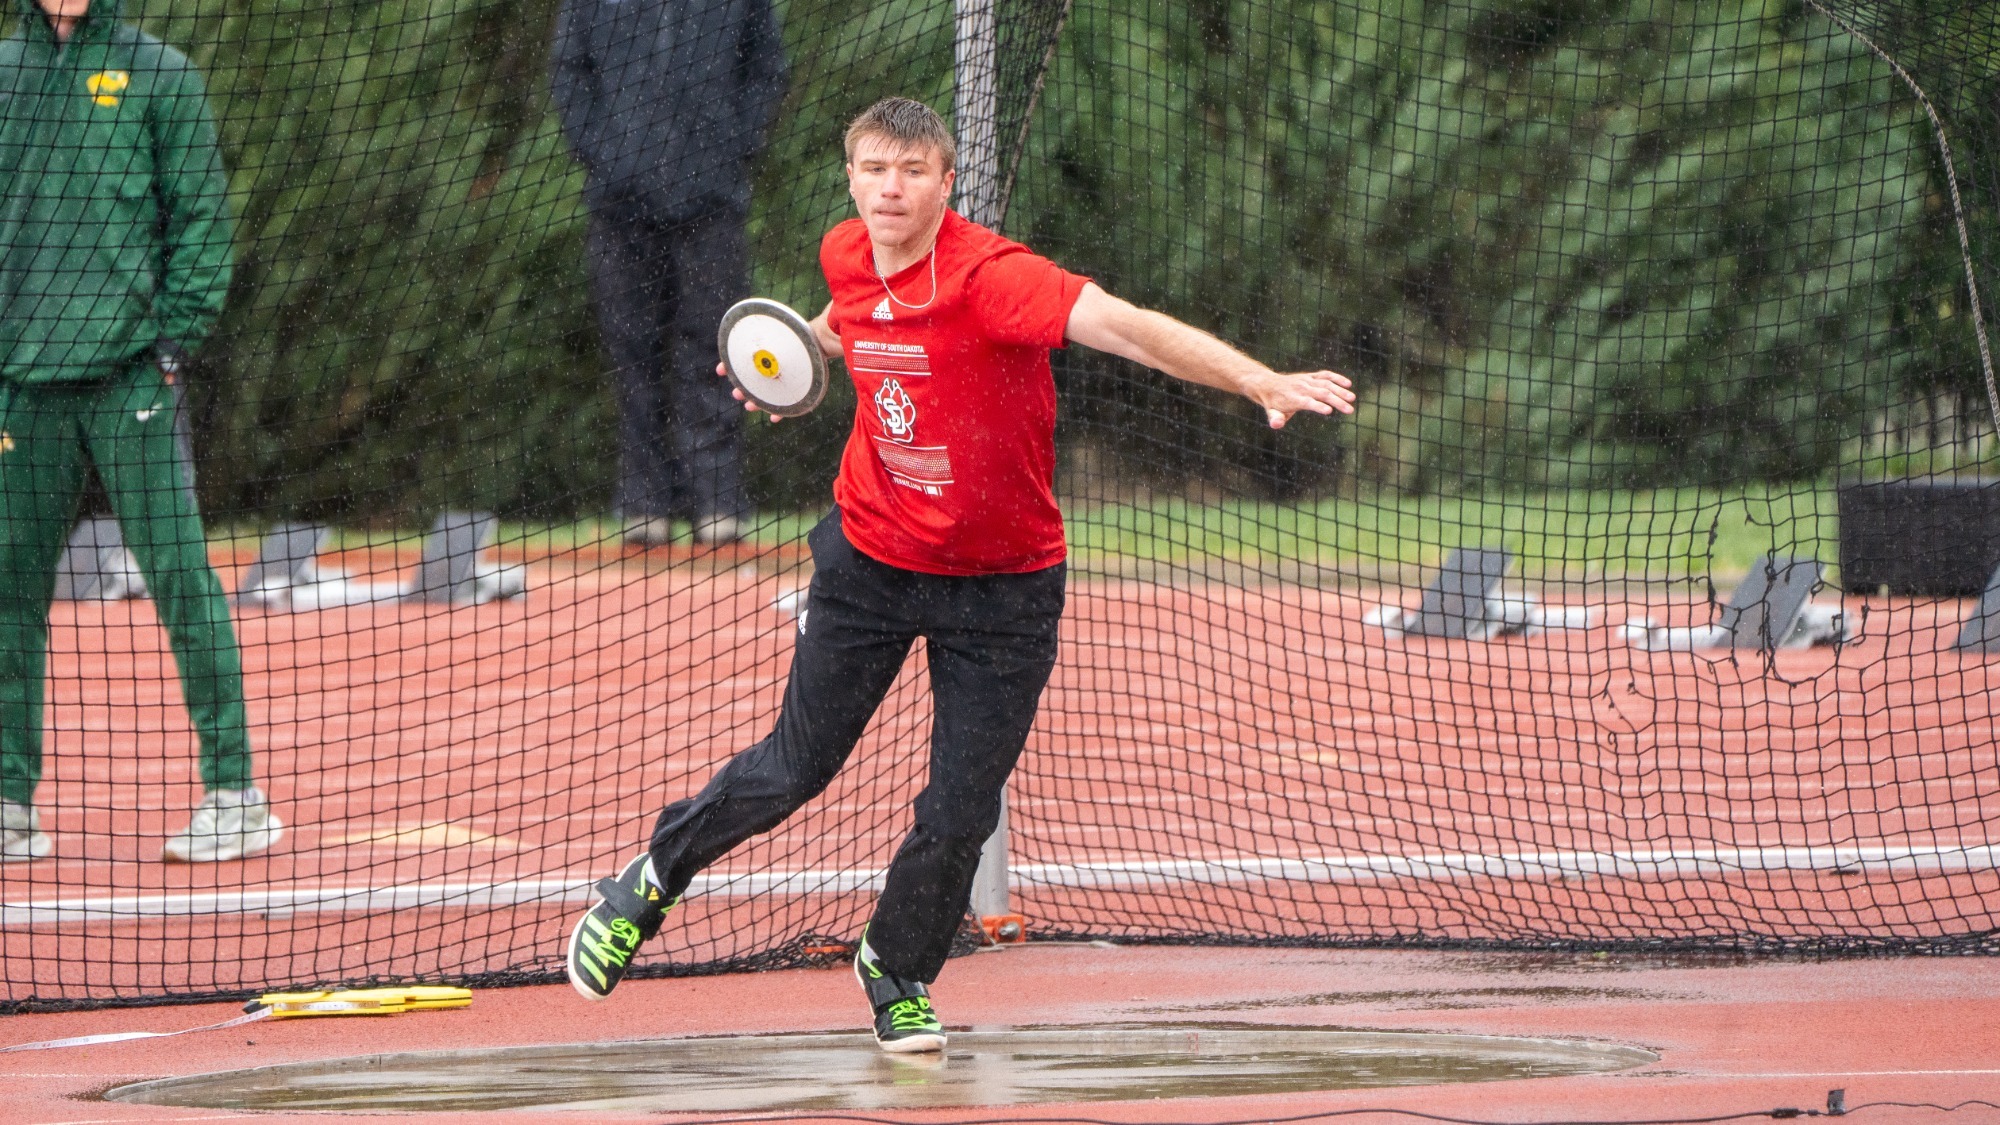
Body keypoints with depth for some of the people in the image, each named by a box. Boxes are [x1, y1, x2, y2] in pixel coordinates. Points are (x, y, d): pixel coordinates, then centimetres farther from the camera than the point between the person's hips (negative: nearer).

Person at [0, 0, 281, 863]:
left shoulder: (157, 73, 3)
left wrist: (177, 333, -6)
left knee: (177, 573, -6)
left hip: (129, 369, -4)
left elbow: (201, 212, 2)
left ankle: (235, 793, -3)